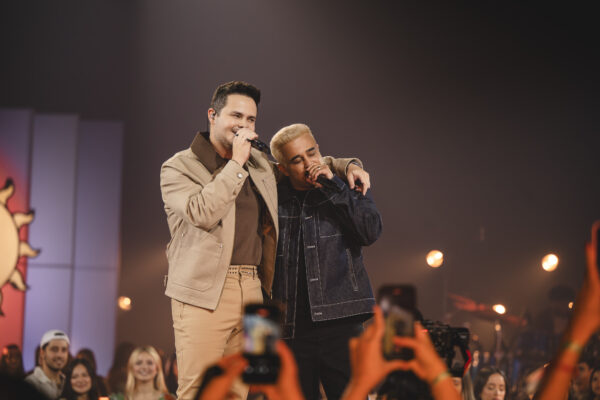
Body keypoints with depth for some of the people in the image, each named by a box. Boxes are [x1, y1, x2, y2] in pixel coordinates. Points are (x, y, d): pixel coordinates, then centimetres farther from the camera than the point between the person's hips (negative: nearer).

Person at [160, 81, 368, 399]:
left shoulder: (259, 164, 19)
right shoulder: (179, 168, 1)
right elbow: (202, 213, -17)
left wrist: (347, 166, 18)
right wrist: (236, 163, -10)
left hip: (251, 290, 6)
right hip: (205, 293, -6)